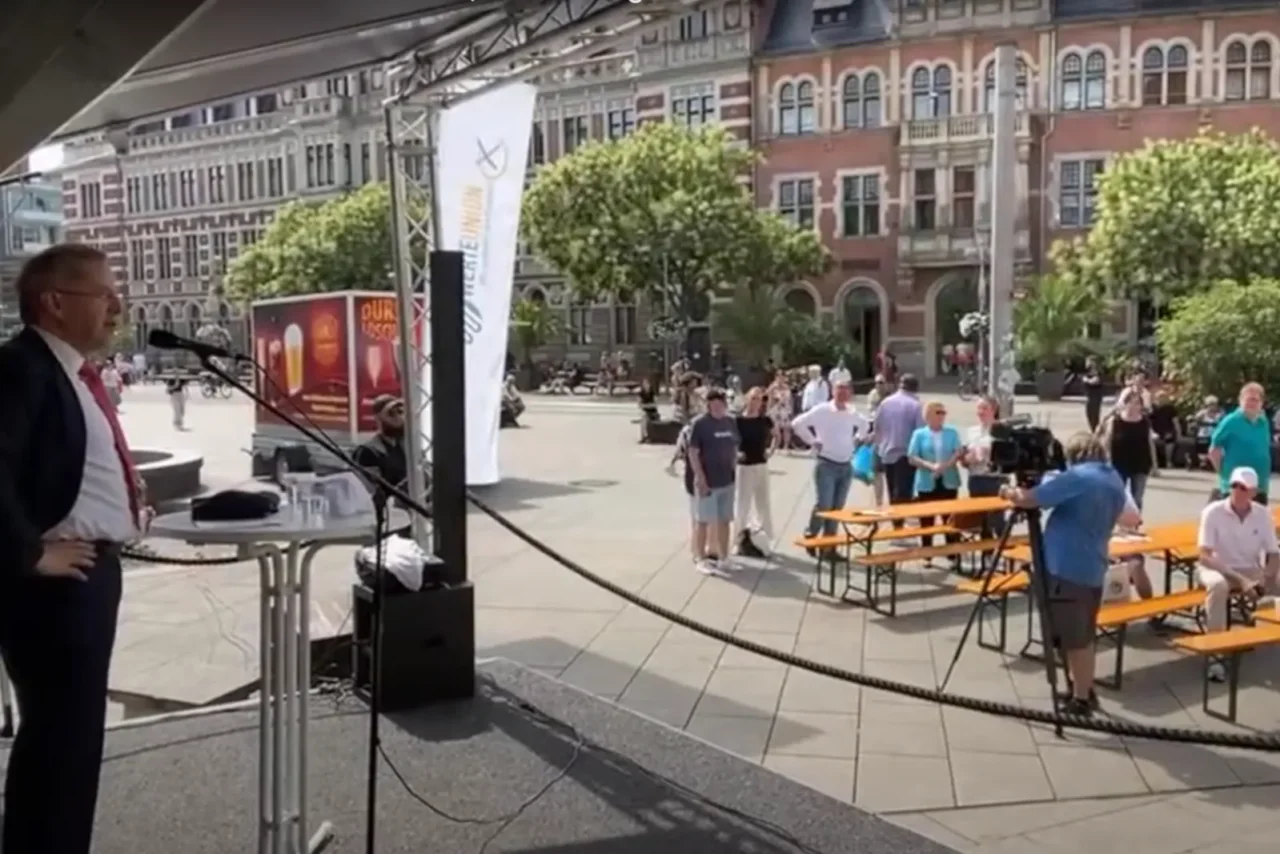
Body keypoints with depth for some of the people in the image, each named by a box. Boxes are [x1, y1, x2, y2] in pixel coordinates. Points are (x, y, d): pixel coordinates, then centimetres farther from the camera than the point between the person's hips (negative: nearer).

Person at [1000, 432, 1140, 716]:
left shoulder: (1077, 477, -16)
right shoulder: (1115, 480, 12)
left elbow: (1028, 499, -20)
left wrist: (1010, 493, 2)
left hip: (1068, 568, -9)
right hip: (1094, 568, 9)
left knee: (1073, 638, 0)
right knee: (1084, 636, 18)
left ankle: (1081, 700, 7)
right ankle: (1085, 692, 27)